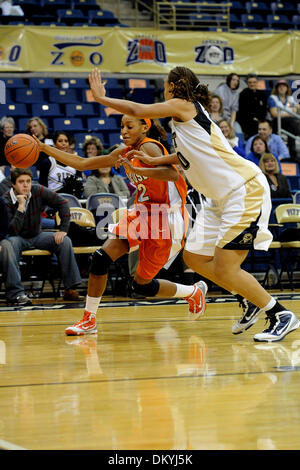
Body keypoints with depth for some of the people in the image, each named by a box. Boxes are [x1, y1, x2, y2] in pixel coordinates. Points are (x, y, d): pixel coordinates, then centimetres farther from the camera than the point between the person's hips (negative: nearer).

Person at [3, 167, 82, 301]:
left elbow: (62, 203, -5)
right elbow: (12, 232, -28)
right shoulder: (6, 201, -20)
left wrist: (63, 229, -12)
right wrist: (20, 207, -34)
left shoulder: (38, 191, -12)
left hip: (37, 236, 3)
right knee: (11, 242, -38)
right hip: (18, 239, -3)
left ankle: (70, 289, -19)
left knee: (65, 241, -19)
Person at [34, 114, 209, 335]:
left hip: (165, 218, -7)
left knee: (142, 286, 0)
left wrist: (136, 170, -41)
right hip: (142, 214, 7)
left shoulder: (149, 147, -14)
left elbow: (172, 174, -33)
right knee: (101, 257, -9)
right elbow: (82, 164, 13)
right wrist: (44, 148, 7)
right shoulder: (125, 152, 9)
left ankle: (194, 292, 24)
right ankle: (89, 320, 2)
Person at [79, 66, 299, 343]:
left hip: (245, 190, -10)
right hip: (221, 197, 10)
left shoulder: (183, 105, -7)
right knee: (195, 258, 11)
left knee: (224, 269, -12)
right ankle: (251, 302, 22)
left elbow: (137, 110, -7)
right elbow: (187, 156, 33)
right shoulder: (186, 117, 18)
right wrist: (152, 161, 33)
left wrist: (101, 97, 6)